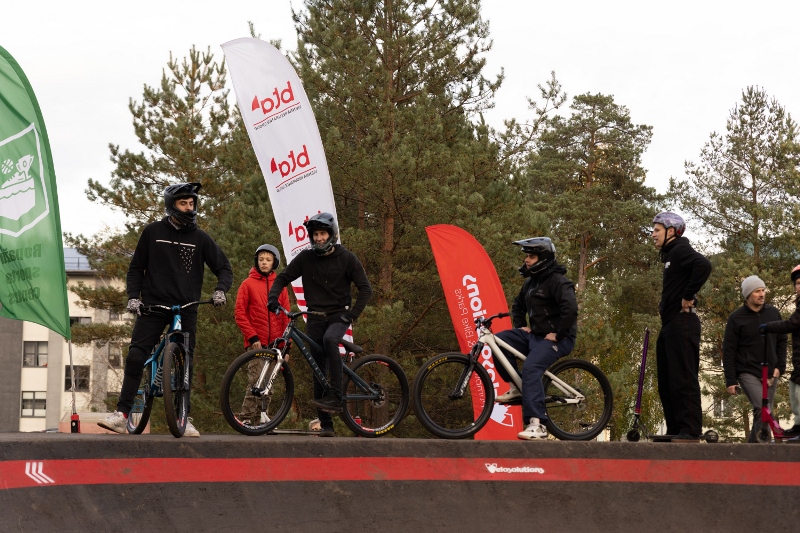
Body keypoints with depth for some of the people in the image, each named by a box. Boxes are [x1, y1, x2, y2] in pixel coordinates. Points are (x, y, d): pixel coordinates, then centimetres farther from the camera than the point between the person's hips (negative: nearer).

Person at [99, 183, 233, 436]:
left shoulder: (200, 238, 4)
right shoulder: (153, 232, 3)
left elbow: (224, 268, 7)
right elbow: (136, 267, 9)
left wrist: (220, 290, -12)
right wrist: (133, 296, -3)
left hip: (186, 309, 1)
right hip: (153, 305, -1)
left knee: (185, 363, -1)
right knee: (136, 356, -12)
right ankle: (122, 413, -8)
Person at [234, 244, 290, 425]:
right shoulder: (248, 284, 3)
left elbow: (285, 317, 12)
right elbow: (239, 313, 0)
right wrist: (252, 337, -9)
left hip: (274, 344, 3)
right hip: (256, 343, -3)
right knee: (256, 381, -10)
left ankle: (263, 414, 17)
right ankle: (247, 418, -5)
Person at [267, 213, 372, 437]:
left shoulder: (346, 258, -3)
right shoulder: (305, 258, 2)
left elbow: (365, 288, -2)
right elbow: (283, 278, 7)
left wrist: (353, 314, -13)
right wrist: (273, 296, -12)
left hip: (338, 315, -3)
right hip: (315, 317, 3)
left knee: (329, 339, -36)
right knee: (318, 370, 1)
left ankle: (335, 398, -35)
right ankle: (326, 424, 7)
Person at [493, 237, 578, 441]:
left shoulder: (557, 281, -14)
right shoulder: (530, 282, 15)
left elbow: (570, 308, -28)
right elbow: (518, 305, 30)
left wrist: (557, 334, -23)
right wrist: (520, 326, 14)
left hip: (556, 338, -9)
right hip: (534, 334, 9)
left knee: (530, 369, -29)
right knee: (499, 340, -8)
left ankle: (537, 425, -34)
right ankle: (517, 388, 1)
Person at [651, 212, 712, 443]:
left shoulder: (680, 250, -8)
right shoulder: (670, 254, 22)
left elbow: (704, 265, -27)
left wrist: (688, 297, -21)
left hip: (682, 323, -11)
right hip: (670, 326, 11)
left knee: (683, 379, -11)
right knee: (666, 381, 11)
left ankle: (690, 431, -10)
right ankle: (675, 430, 15)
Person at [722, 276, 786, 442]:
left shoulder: (773, 313, 6)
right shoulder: (736, 318, -5)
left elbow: (781, 341, 14)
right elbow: (728, 351, -4)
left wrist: (780, 366, 1)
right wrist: (730, 380, -8)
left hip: (770, 374, 5)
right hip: (748, 373, -5)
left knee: (763, 413, 8)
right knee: (762, 410, -21)